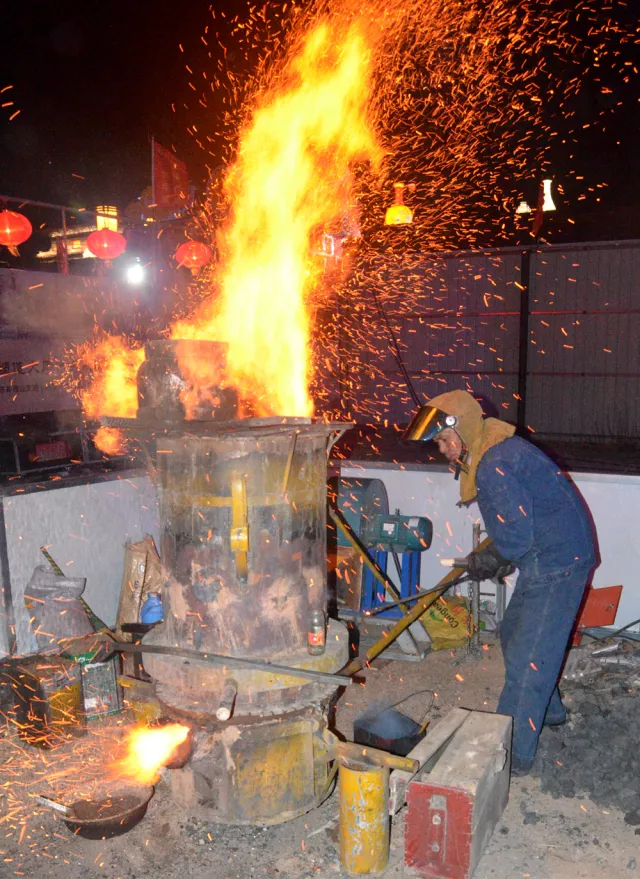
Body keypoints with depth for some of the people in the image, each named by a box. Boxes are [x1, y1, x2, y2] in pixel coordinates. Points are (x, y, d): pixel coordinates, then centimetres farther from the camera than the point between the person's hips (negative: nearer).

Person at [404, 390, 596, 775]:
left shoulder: (495, 466, -24)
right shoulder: (500, 450, 10)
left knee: (527, 659, -5)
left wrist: (490, 560, -8)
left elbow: (517, 536, -27)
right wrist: (495, 557, 8)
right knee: (514, 635, 24)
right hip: (553, 558, 11)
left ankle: (513, 755, 5)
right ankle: (548, 711, 43)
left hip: (557, 565, -11)